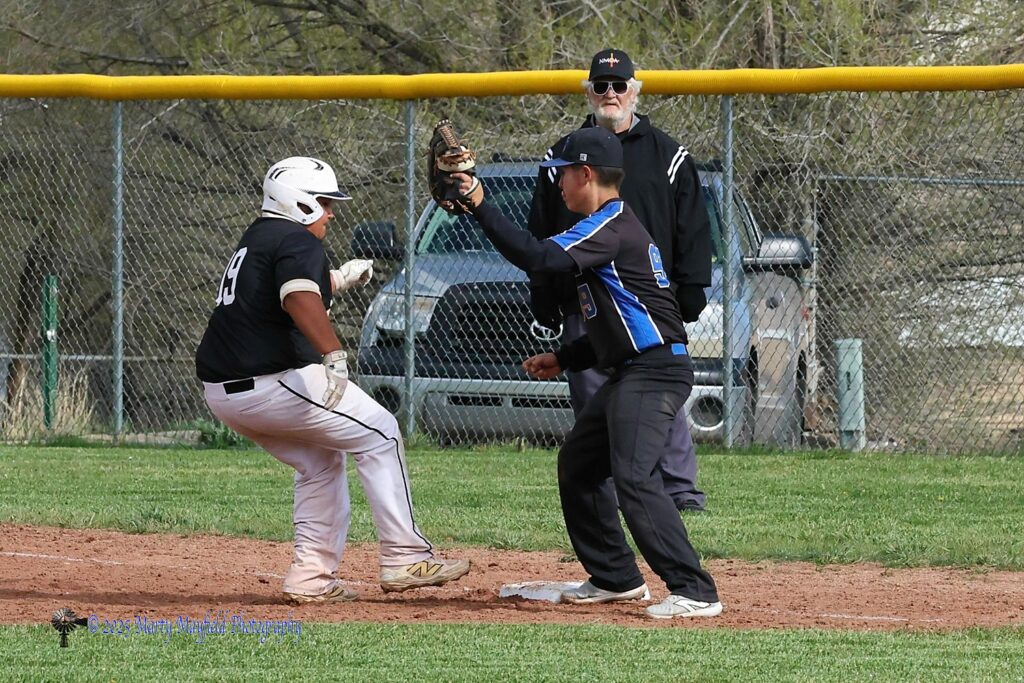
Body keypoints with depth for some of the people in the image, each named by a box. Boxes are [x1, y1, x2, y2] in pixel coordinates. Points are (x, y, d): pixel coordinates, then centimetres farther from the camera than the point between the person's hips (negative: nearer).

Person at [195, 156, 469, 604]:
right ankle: (404, 559, 0)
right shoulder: (298, 242, -10)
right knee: (379, 434, 3)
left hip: (222, 393, 10)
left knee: (320, 462, 24)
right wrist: (333, 354, -41)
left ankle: (311, 578, 15)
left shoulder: (256, 240, 20)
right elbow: (299, 298, -30)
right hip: (275, 383, -10)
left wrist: (340, 278, 49)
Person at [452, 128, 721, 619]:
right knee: (577, 465, 20)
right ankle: (616, 578, 28)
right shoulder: (611, 226, 19)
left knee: (633, 476, -22)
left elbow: (536, 257, -25)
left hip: (654, 371, -11)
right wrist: (564, 360, 21)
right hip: (630, 375, 11)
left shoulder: (612, 228, -14)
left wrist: (480, 207, -22)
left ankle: (694, 592, -26)